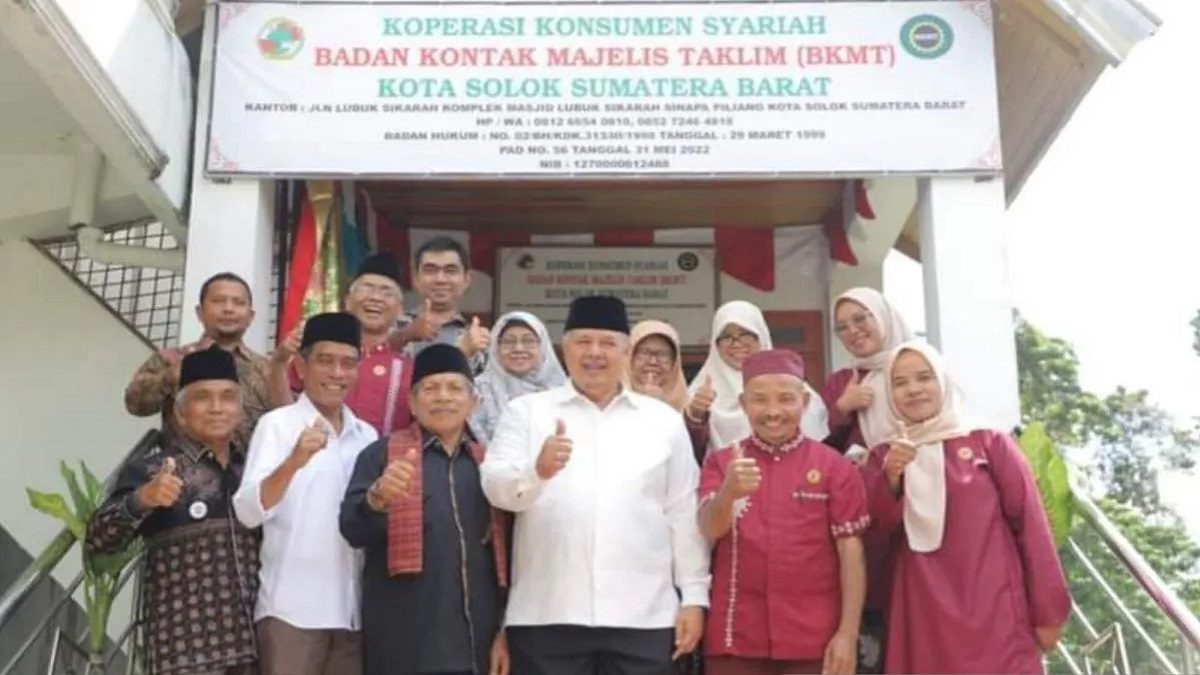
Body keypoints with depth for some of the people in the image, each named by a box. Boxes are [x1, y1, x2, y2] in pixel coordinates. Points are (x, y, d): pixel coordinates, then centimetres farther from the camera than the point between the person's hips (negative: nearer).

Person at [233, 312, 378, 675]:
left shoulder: (367, 436, 12)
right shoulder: (278, 424, -3)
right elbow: (248, 512, -16)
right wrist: (293, 462, -31)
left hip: (353, 609, 5)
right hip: (291, 609, -5)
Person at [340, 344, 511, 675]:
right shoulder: (382, 454, 5)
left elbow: (505, 556, 12)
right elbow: (353, 529, -8)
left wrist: (505, 629, 6)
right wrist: (378, 496, -28)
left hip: (475, 644, 3)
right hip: (403, 643, -3)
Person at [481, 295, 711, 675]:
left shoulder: (664, 420, 11)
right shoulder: (528, 411, 7)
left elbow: (684, 515, 9)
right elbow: (495, 486, -6)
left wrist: (694, 596, 4)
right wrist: (537, 471, -27)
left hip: (642, 616, 1)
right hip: (547, 616, -1)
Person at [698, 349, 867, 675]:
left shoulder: (835, 466, 0)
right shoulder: (721, 463, 5)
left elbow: (851, 553, 0)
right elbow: (710, 529, -10)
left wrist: (848, 633, -7)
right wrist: (729, 492, -32)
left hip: (814, 640, -1)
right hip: (736, 638, 1)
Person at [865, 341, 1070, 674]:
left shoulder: (991, 442, 2)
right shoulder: (884, 456, 12)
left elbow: (1031, 524, 0)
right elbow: (879, 524, 0)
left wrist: (1048, 611, -2)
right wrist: (891, 476, -16)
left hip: (993, 610, -2)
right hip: (925, 616, 2)